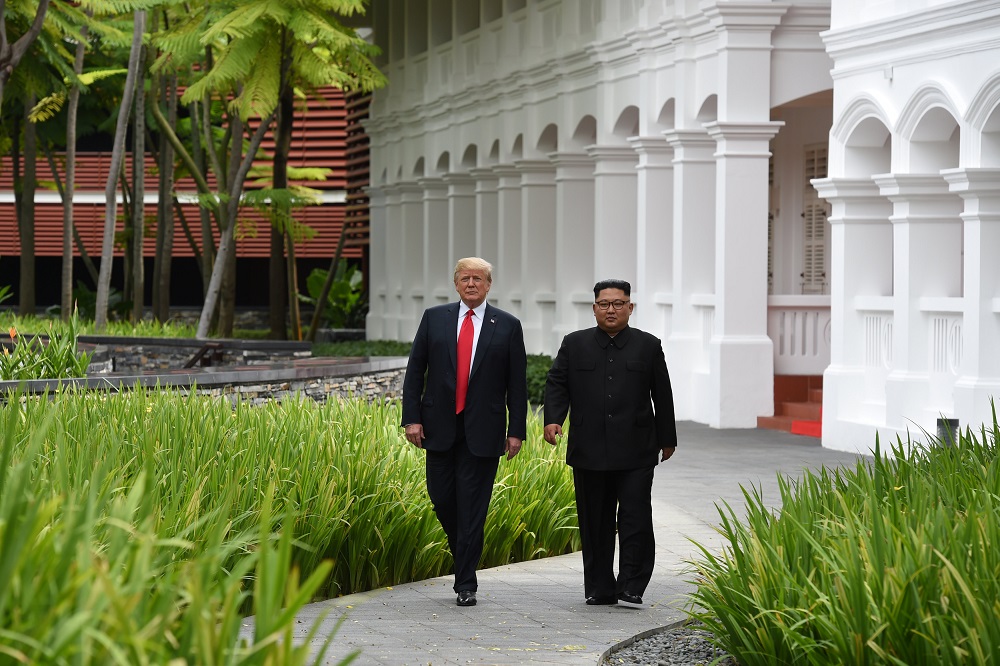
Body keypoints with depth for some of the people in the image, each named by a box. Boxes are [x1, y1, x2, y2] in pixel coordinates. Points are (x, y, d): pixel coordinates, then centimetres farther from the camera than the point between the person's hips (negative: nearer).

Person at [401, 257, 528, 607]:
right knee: (441, 498, 6)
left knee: (472, 507, -3)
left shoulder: (507, 326, 3)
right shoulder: (434, 318, 6)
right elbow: (414, 370, 6)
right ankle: (463, 552, 32)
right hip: (440, 427, 2)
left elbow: (517, 382, 3)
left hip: (483, 431, -2)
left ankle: (466, 585, 2)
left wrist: (517, 430, -1)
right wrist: (412, 417, -3)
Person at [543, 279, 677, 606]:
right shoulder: (574, 344, 10)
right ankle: (599, 589, 11)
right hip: (589, 452, 1)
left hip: (635, 453, -1)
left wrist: (667, 439, 11)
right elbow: (556, 383, 6)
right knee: (595, 523, 5)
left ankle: (631, 586, -4)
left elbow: (662, 395, 11)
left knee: (635, 518, -8)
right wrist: (553, 419, -11)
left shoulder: (648, 346, 8)